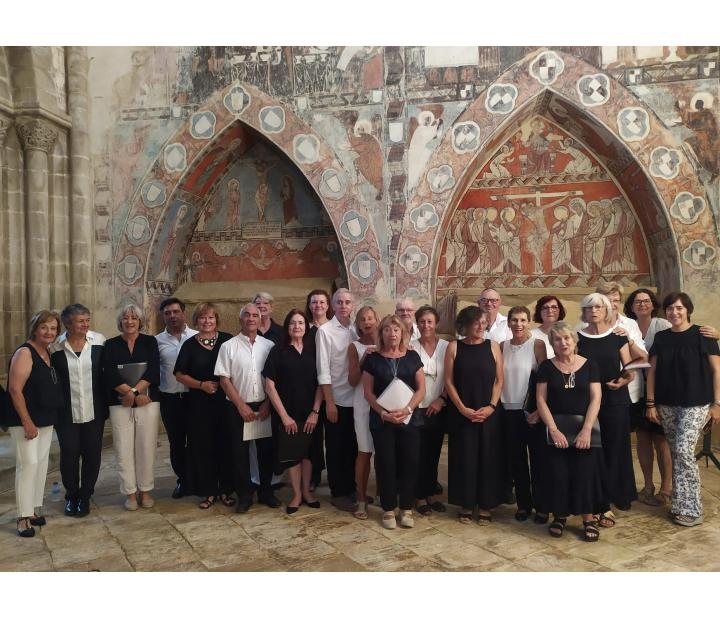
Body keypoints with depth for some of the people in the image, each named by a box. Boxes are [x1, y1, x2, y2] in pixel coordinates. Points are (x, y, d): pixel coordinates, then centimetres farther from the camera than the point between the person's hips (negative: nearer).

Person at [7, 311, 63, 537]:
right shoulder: (25, 352, -12)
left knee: (41, 463, 11)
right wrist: (27, 422, -20)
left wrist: (51, 417, 13)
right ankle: (23, 517, -1)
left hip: (46, 420, 8)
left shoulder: (47, 353, 10)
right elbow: (15, 389, -18)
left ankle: (35, 509, 22)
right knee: (28, 463, -8)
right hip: (25, 420, -8)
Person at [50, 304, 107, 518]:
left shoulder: (99, 341, -5)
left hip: (94, 411, 1)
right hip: (67, 413, 0)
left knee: (92, 454, 8)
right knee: (69, 454, 7)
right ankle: (71, 496, 27)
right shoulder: (55, 347, -5)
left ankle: (85, 496, 26)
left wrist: (107, 403, 1)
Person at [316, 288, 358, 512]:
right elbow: (323, 370, -10)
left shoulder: (357, 330, 6)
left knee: (353, 447, 14)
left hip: (356, 399, 5)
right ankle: (338, 494, 19)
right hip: (336, 399, -4)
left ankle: (351, 489, 28)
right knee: (336, 449, 7)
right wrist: (329, 402, -12)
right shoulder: (325, 331, -8)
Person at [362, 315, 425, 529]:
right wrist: (383, 412, -14)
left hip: (410, 419, 1)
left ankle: (406, 509, 15)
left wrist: (407, 409, -14)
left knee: (409, 462, 1)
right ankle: (389, 509, 14)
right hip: (382, 420, -1)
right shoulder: (373, 359, 2)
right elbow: (368, 392, 1)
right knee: (386, 463, 1)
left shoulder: (412, 357, 5)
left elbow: (421, 389, 1)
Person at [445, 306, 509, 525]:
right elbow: (449, 381, -2)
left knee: (488, 457, 4)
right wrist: (462, 408, -10)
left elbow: (499, 381, 2)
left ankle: (485, 506, 17)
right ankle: (466, 505, 17)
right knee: (464, 457, 4)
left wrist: (491, 406, -10)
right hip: (461, 413, -1)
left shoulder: (493, 346, 3)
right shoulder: (454, 347, 0)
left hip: (488, 413, 1)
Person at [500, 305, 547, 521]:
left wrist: (540, 410, -14)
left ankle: (541, 504, 19)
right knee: (516, 460, 10)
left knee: (538, 458, 4)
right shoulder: (503, 346, 6)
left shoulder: (537, 344, -6)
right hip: (509, 410, 4)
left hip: (532, 412, -3)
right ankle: (523, 504, 23)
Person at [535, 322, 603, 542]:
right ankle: (560, 516, 17)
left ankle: (589, 518, 11)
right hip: (556, 427, 0)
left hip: (583, 427, 0)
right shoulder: (546, 367, 3)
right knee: (558, 473, -2)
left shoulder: (589, 365, 2)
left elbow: (595, 398, -3)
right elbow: (541, 400, -1)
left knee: (585, 473, -4)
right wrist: (553, 429, -12)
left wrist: (586, 429, -14)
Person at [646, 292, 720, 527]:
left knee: (684, 451, -12)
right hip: (667, 404, 4)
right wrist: (651, 403, 3)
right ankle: (681, 504, 19)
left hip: (696, 403, -4)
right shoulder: (661, 338, 7)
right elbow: (652, 371, 8)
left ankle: (691, 509, -2)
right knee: (676, 454, 9)